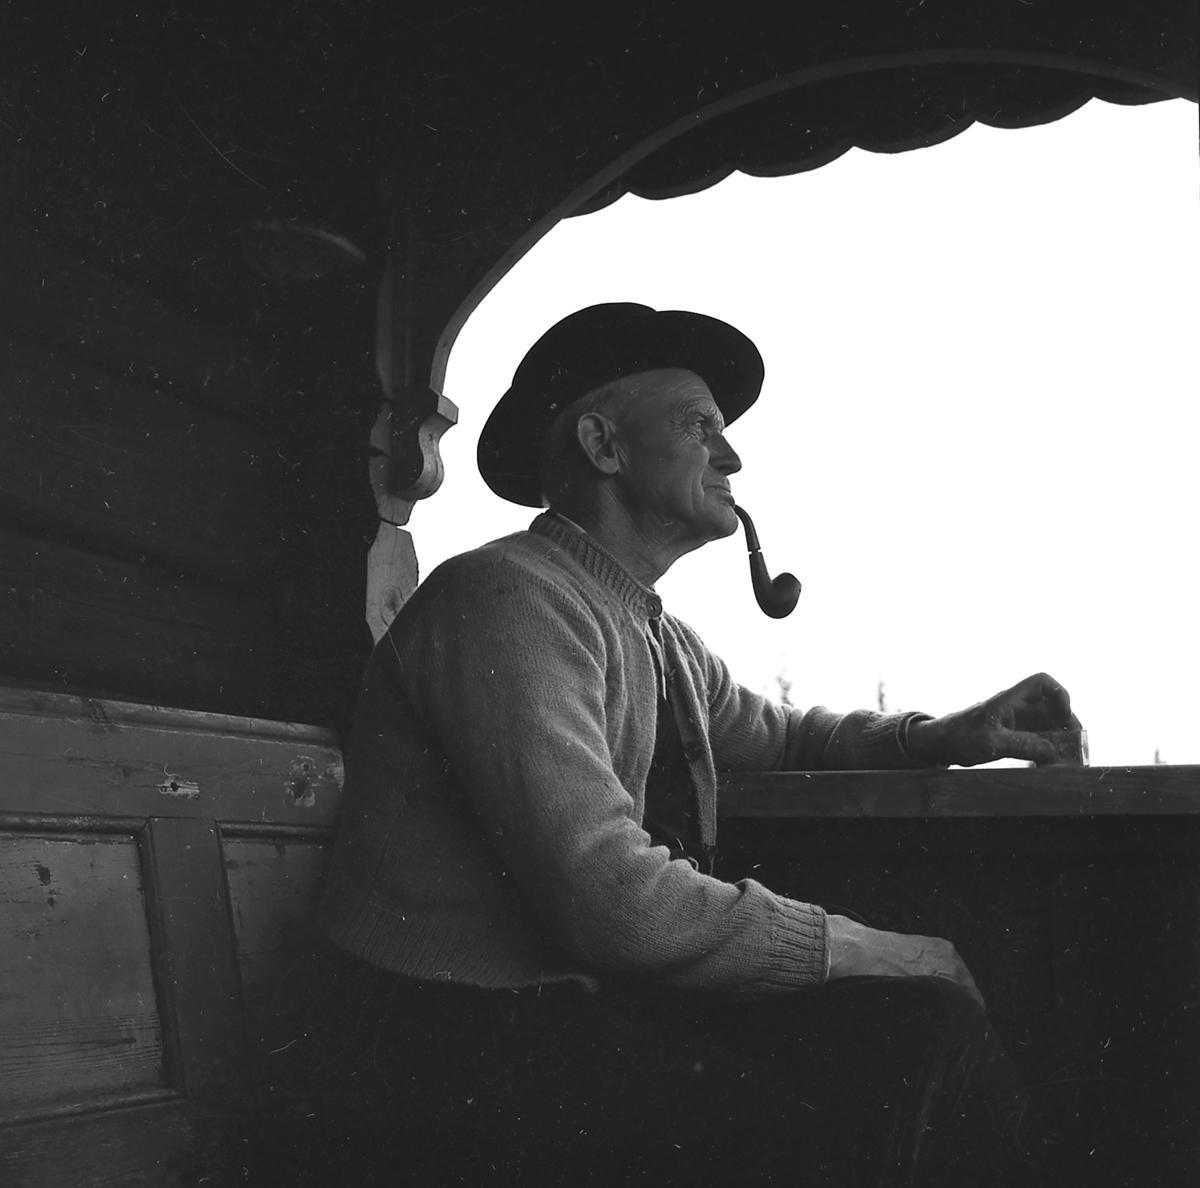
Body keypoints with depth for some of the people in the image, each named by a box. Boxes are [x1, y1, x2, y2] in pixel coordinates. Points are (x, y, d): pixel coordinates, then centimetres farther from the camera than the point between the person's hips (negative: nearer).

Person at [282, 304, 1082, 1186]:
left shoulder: (663, 640, 13)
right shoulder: (510, 597, -16)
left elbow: (771, 734, 32)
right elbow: (620, 903, -24)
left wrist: (945, 737, 11)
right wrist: (899, 958, -15)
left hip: (598, 1004, 8)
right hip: (460, 1052, -8)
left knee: (930, 1023, -9)